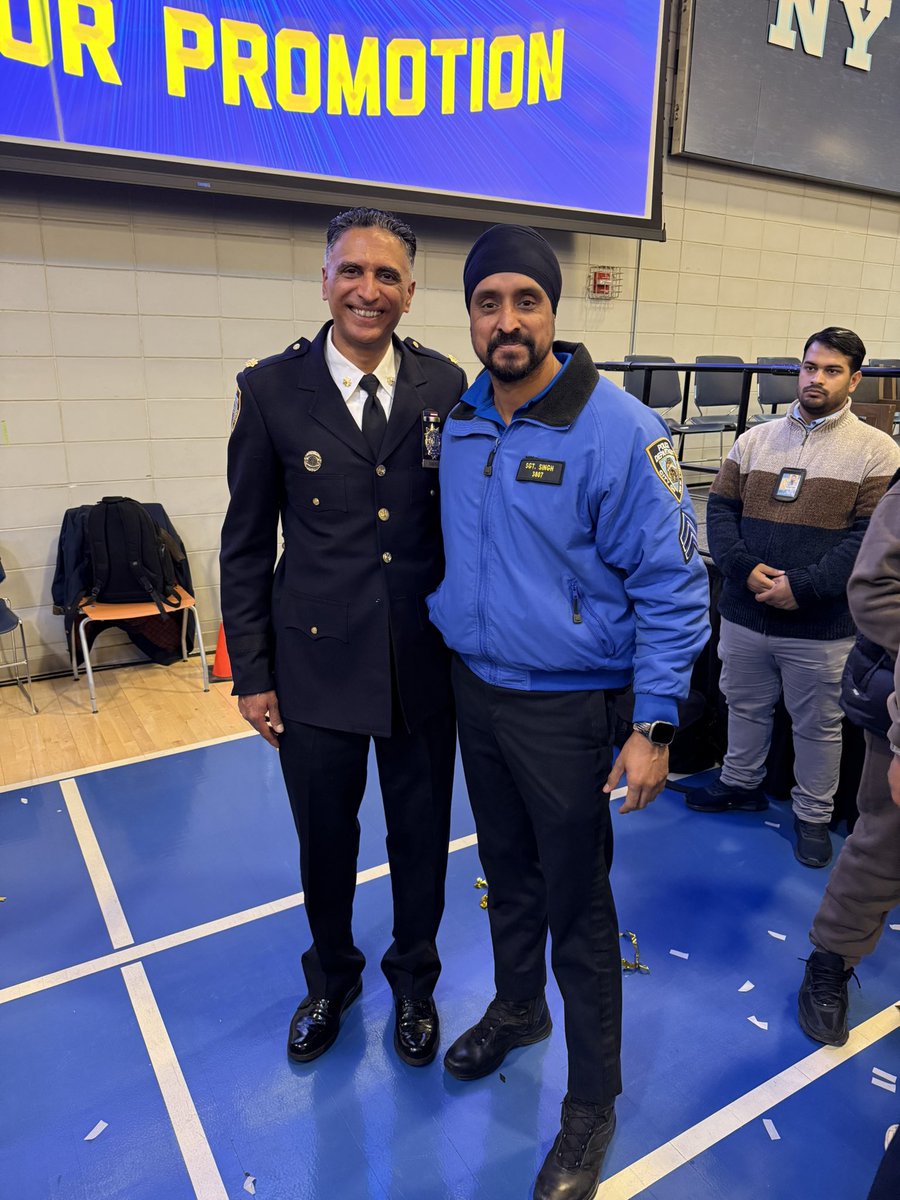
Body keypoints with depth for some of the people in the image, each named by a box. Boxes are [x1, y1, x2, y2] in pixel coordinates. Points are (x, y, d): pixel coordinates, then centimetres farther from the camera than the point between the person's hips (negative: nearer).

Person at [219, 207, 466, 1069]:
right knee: (324, 842, 18)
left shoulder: (446, 387, -1)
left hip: (424, 663, 1)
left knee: (421, 838, 17)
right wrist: (251, 673, -1)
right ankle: (331, 978, 48)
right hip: (315, 664, -1)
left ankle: (413, 981, 46)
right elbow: (245, 546, -1)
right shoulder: (272, 389, -5)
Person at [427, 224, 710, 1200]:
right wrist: (454, 646, 13)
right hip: (475, 691, 6)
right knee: (507, 870, 23)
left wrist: (655, 725, -17)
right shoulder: (460, 424, 3)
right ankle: (516, 1008, 49)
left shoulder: (618, 431, -16)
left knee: (577, 902, 8)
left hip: (568, 707, -5)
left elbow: (671, 583, -14)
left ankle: (592, 1101, 31)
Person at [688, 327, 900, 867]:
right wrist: (745, 567, -14)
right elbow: (721, 509, 3)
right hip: (744, 615, 3)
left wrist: (802, 587, -19)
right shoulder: (755, 440, 6)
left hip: (821, 627, -3)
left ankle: (814, 815, 33)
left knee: (818, 725, 13)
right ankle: (741, 783, 44)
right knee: (746, 707, 21)